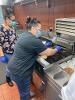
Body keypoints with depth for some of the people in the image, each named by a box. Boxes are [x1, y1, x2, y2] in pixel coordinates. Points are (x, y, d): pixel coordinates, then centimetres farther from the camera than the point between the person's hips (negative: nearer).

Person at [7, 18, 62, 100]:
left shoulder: (24, 35, 3)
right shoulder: (33, 40, -26)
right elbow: (48, 53, -15)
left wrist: (44, 45, 18)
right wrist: (56, 49, 3)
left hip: (14, 67, 10)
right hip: (19, 71, -10)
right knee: (24, 93, 17)